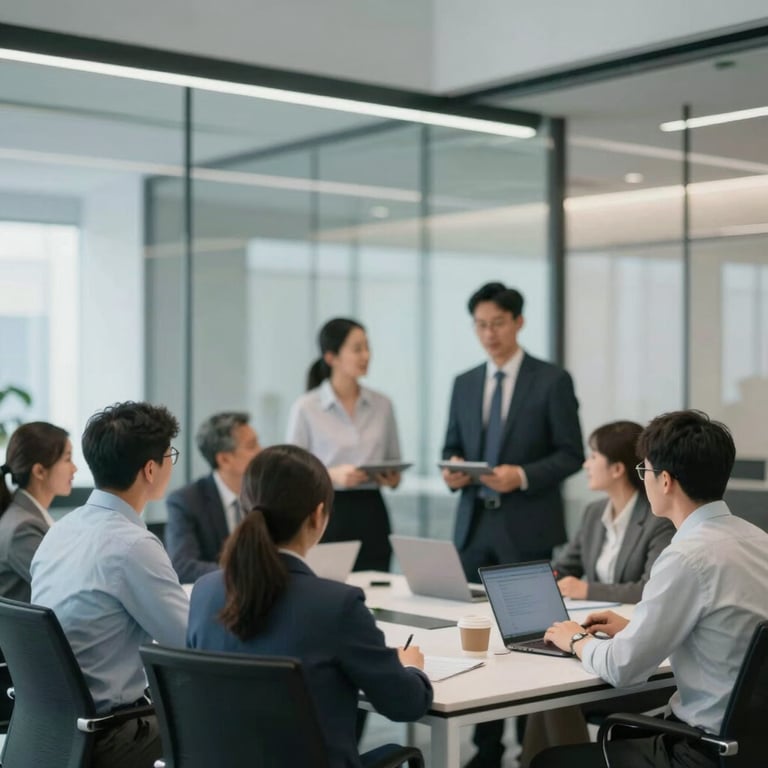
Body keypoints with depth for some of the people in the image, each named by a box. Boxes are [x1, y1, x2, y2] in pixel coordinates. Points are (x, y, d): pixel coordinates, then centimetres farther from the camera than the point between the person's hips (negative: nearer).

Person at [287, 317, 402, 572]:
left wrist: (393, 478, -6)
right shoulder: (306, 408, -3)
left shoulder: (382, 405, 7)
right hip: (327, 514, -3)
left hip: (371, 515, 3)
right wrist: (333, 475, -18)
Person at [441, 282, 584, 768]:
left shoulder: (552, 380, -3)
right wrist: (452, 468, -7)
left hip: (527, 528, -4)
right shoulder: (465, 384, 11)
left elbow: (572, 453, -5)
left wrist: (522, 475, -19)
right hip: (475, 526, 4)